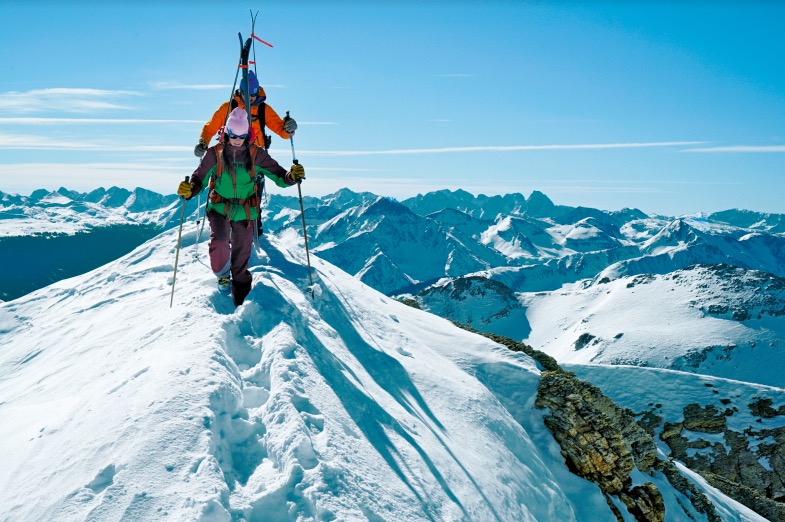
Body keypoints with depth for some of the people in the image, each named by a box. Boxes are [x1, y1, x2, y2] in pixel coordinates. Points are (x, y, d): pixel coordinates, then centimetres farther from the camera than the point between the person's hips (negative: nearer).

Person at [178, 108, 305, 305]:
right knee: (219, 241, -24)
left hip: (245, 211, 1)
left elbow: (278, 175, -4)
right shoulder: (215, 153, -5)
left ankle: (240, 288, 31)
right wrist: (189, 189, -28)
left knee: (241, 253, 9)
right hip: (219, 207, -1)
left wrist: (292, 176, -26)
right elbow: (200, 178, -5)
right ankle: (223, 275, 7)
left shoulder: (256, 154, -3)